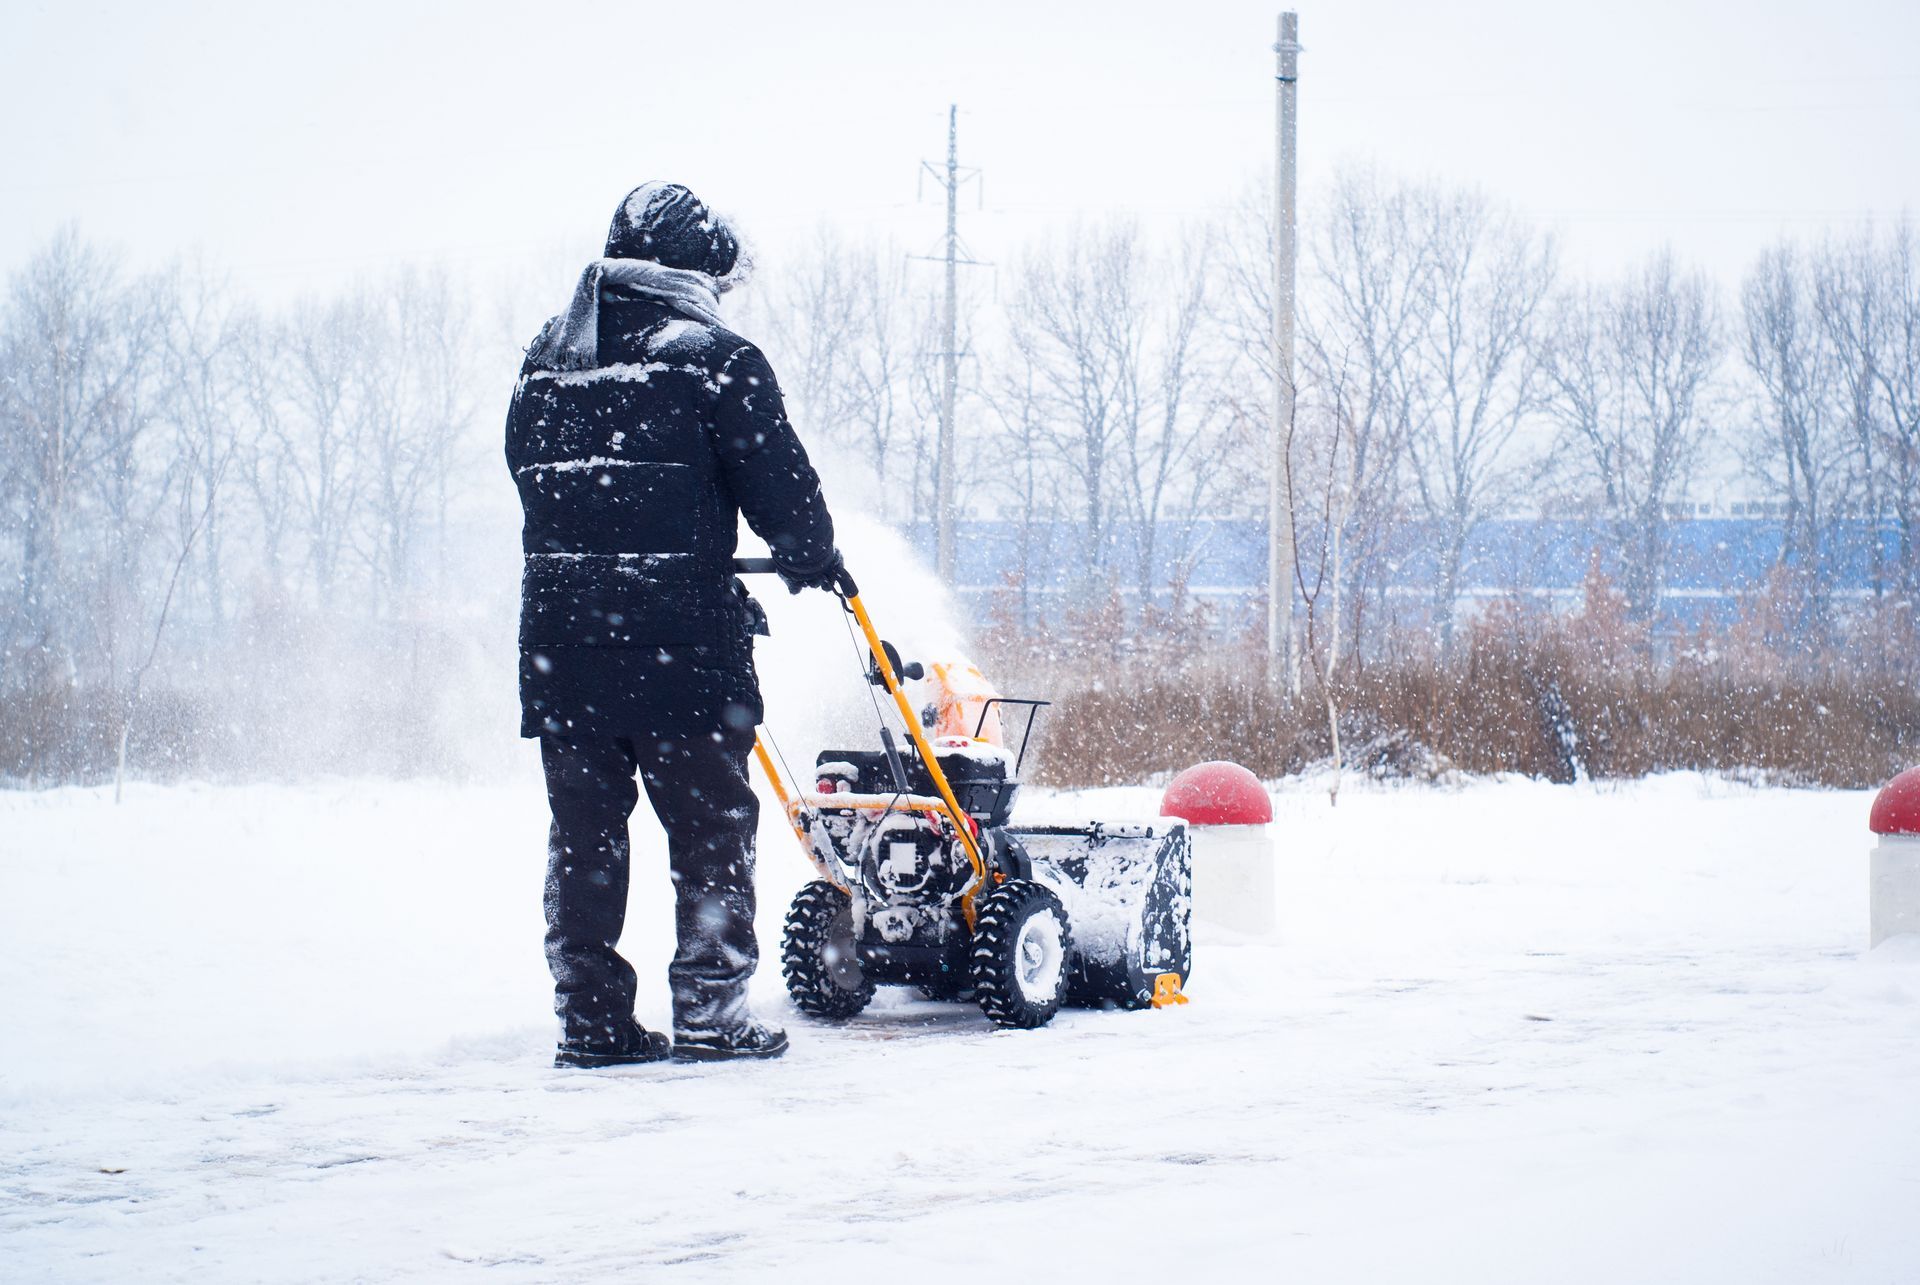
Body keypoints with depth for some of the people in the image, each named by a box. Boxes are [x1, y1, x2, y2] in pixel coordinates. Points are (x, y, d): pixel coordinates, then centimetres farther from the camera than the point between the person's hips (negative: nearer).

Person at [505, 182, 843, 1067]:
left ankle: (589, 1018, 9)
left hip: (558, 629, 5)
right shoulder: (712, 357, -6)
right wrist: (811, 557, 14)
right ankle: (709, 1013, 2)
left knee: (583, 829, 9)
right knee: (710, 824, 4)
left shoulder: (549, 355, 12)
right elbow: (776, 480, -4)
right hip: (679, 632, -5)